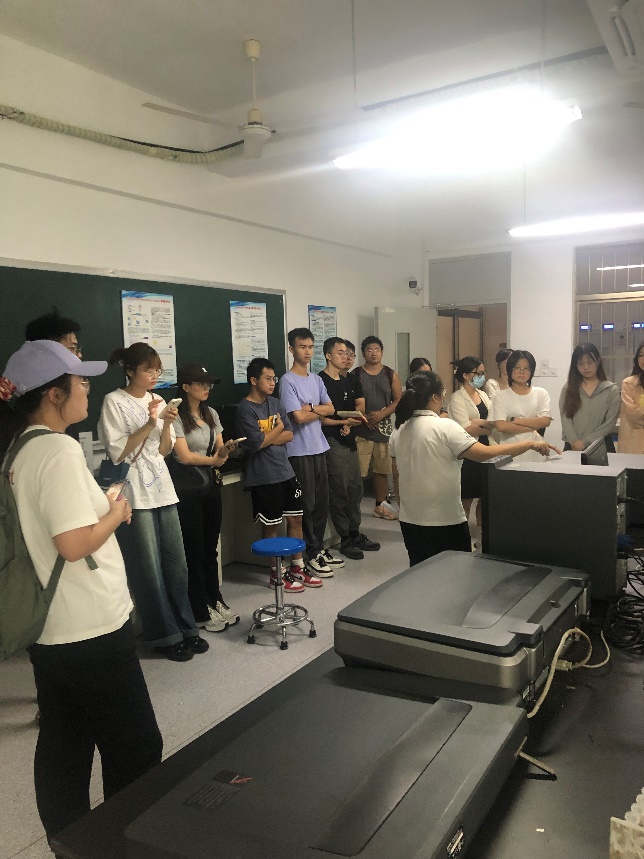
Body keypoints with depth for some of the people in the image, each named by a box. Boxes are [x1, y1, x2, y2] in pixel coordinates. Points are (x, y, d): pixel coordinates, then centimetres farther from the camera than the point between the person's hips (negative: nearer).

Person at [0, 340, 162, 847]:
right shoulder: (60, 449, -21)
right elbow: (74, 543, -27)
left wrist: (102, 510, 9)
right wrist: (116, 514, -11)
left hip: (50, 631, 9)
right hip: (91, 631, -9)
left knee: (63, 749, 20)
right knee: (135, 749, 8)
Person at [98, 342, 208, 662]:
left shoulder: (156, 400, 11)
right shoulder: (114, 402, -7)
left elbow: (164, 450, 11)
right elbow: (117, 452, -12)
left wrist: (167, 424, -6)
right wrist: (148, 425, -18)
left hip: (162, 490, 6)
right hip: (135, 494, -6)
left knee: (176, 563, 10)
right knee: (149, 569, 0)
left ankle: (185, 628, 22)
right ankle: (165, 636, 13)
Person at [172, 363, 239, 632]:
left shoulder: (211, 414, 10)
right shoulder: (177, 418, -12)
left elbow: (219, 449, 10)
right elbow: (185, 456, -15)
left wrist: (225, 450, -12)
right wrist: (213, 460, -9)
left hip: (211, 484, 6)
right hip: (187, 488, -6)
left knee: (210, 548, 15)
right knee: (194, 551, 3)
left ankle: (215, 602, 29)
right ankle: (201, 613, 15)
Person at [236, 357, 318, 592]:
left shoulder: (275, 403, 9)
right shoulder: (245, 409, -12)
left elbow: (289, 435, 3)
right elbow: (256, 443, -19)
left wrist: (266, 438, -13)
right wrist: (278, 428, -4)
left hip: (285, 471, 7)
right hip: (264, 477, -7)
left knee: (295, 519, 12)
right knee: (271, 526, 5)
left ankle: (297, 567, 26)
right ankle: (277, 574, 19)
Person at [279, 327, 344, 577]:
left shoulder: (316, 379, 13)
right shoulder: (287, 381, -10)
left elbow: (330, 409, 6)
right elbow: (299, 417, -17)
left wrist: (310, 408, -11)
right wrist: (320, 410, -1)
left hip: (319, 448, 7)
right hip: (300, 451, -7)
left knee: (322, 502, 13)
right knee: (306, 505, -1)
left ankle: (319, 549, 25)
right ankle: (311, 555, 9)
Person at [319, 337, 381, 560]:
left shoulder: (350, 381, 15)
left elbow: (360, 406, 13)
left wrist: (350, 423, -6)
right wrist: (343, 421, -23)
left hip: (350, 440, 8)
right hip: (333, 442, -8)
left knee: (355, 489, 12)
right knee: (339, 491, -3)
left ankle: (355, 533, 24)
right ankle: (345, 539, 6)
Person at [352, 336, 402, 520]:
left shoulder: (390, 375, 8)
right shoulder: (355, 375, 1)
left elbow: (399, 400, 3)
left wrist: (382, 414, -11)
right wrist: (363, 418, -13)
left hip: (384, 428, 3)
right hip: (361, 429, -3)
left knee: (382, 469, 10)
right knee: (357, 471, -6)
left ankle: (380, 506, 23)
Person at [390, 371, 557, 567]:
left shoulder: (398, 431, 1)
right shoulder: (445, 428, -18)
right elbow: (486, 453, -22)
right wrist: (531, 444, -15)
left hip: (410, 520, 6)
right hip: (445, 521, -6)